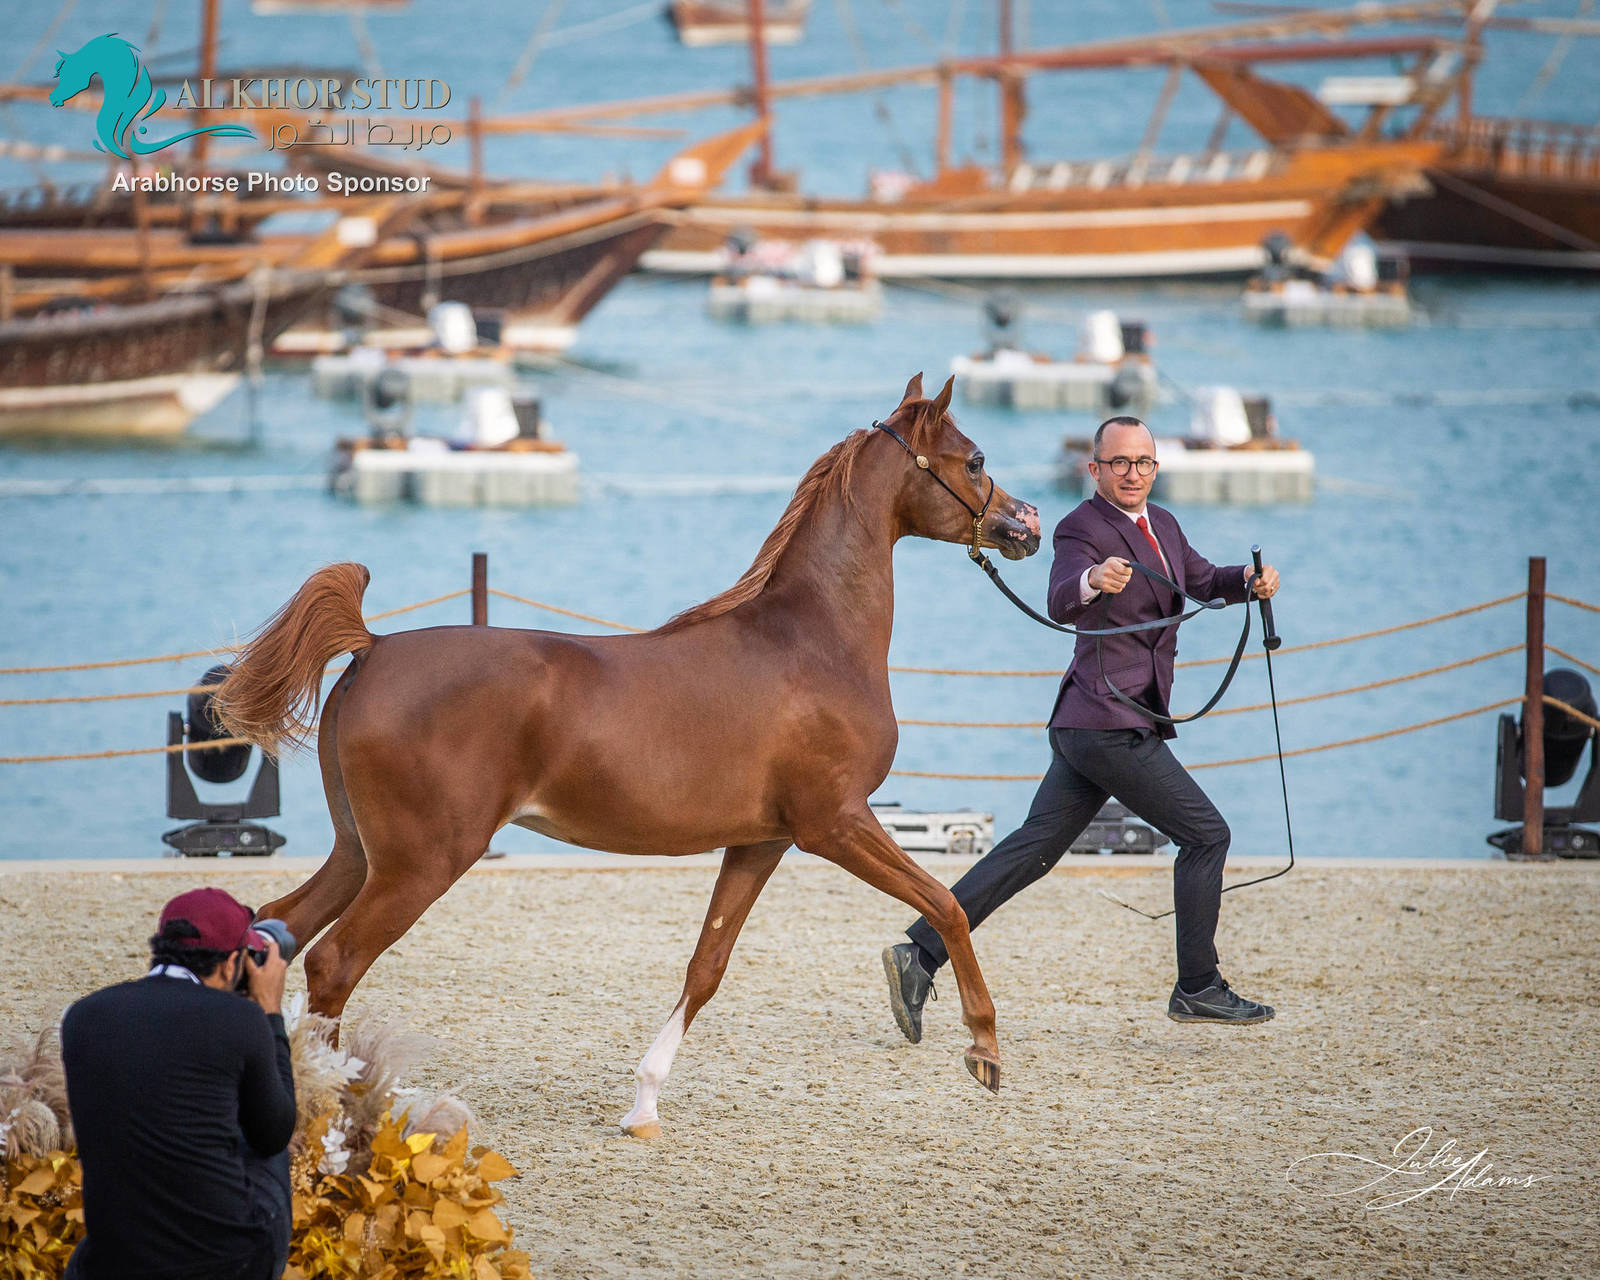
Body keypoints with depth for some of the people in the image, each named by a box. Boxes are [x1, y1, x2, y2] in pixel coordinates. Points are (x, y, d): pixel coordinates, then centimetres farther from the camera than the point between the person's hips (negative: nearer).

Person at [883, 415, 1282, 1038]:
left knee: (1034, 848, 7)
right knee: (1206, 834, -3)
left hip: (1087, 728, 9)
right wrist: (1092, 581, -53)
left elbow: (1202, 580, 31)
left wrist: (1249, 579, 9)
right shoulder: (1083, 529, -12)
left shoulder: (1161, 525, 16)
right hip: (1110, 723, -9)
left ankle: (920, 953, 4)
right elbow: (1061, 604, -30)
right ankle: (1198, 987, 5)